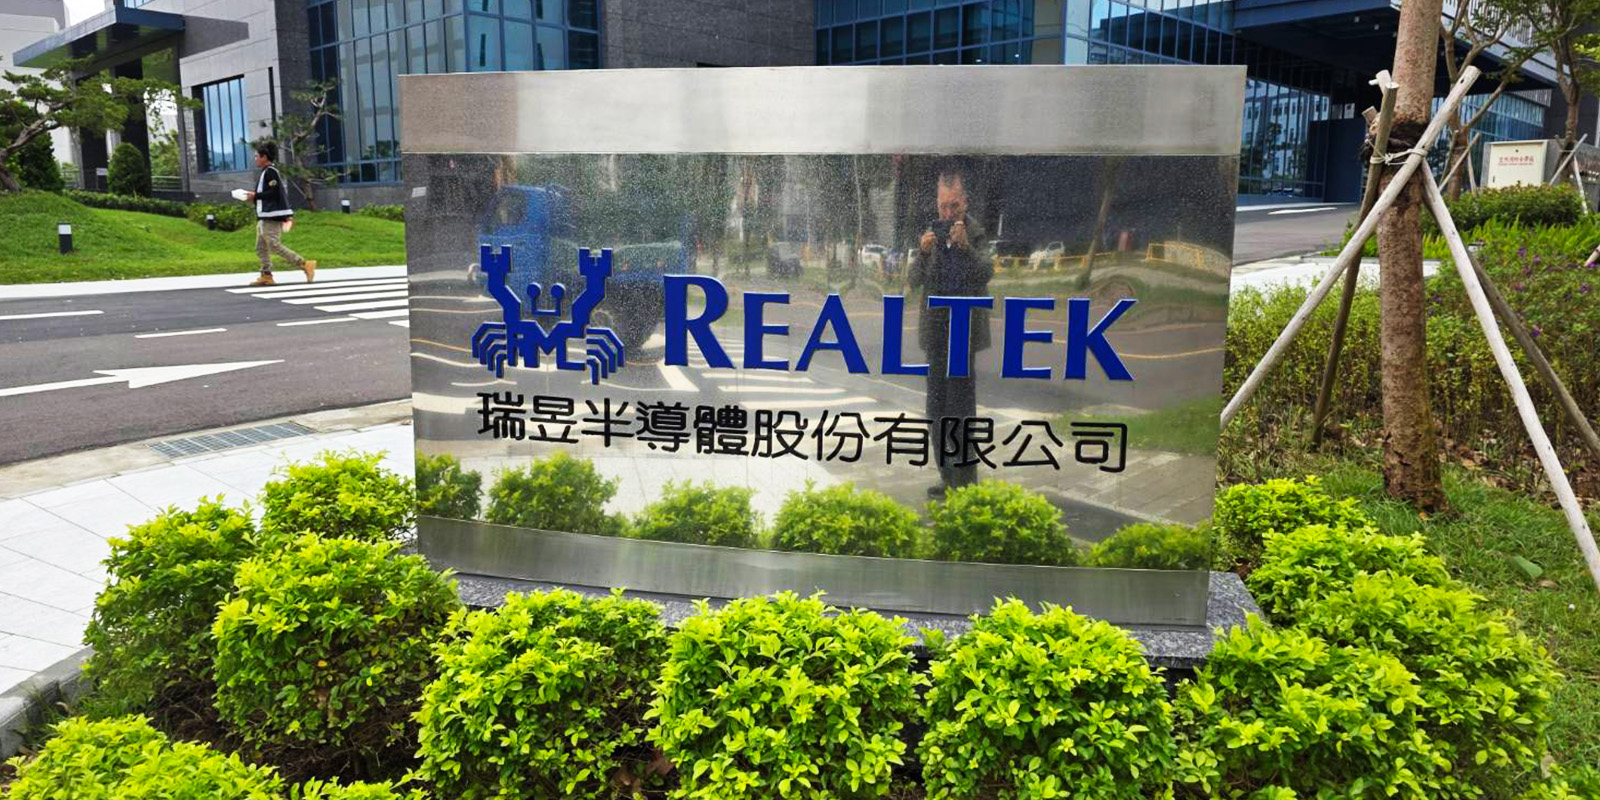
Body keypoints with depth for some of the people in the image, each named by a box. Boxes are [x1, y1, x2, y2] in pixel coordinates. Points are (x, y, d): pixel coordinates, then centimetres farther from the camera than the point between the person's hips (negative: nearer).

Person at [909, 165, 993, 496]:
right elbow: (913, 283, -3)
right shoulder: (930, 234, 5)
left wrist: (966, 247, -32)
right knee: (938, 408, 10)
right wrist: (923, 252, -20)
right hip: (936, 332, 5)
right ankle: (948, 477, 21)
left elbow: (985, 276, -19)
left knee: (961, 407, -6)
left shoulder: (980, 234, -5)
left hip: (966, 331, -5)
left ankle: (965, 478, 4)